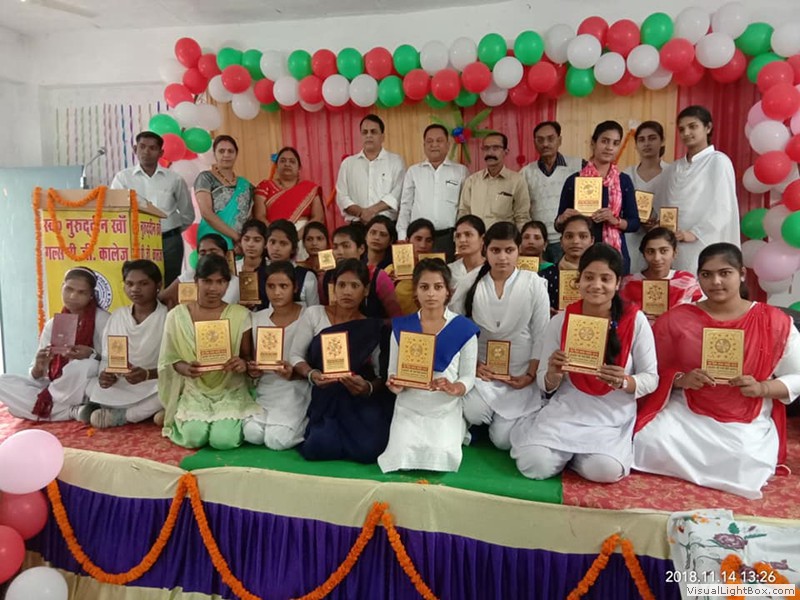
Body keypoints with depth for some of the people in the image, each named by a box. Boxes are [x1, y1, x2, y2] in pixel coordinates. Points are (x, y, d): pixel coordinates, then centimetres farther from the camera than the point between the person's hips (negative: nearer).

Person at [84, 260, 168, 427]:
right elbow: (106, 357, 7)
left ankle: (117, 416, -17)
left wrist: (147, 374, -29)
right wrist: (105, 375, -16)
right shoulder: (117, 316, 9)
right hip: (119, 388, 3)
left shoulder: (167, 317, -4)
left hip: (152, 386, -3)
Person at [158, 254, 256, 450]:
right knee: (194, 437, -23)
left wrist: (243, 363, -22)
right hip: (194, 391, 1)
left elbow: (247, 356, 3)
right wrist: (183, 367, -19)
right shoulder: (177, 315, 1)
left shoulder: (240, 315, -3)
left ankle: (232, 419, 13)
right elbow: (170, 360, 4)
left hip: (230, 390, -1)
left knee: (224, 439, -23)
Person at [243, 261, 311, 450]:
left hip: (295, 389, -3)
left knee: (277, 440, -23)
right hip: (265, 388, 4)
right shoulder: (257, 319, 8)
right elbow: (251, 358, 14)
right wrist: (252, 371, -8)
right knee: (252, 434, -22)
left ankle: (301, 424, 8)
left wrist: (294, 373, -22)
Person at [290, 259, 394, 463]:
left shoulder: (373, 329, 2)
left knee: (367, 450, -24)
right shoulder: (314, 314, 2)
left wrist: (368, 388, -22)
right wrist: (311, 374, -17)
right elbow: (296, 356, 4)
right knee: (319, 448, -25)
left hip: (363, 402, 0)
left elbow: (382, 376, 1)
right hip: (326, 400, 0)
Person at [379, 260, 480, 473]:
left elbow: (468, 377, -1)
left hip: (446, 410, -1)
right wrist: (395, 385, -17)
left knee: (441, 457, -23)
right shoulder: (401, 327, 3)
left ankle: (452, 437, 6)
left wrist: (454, 388, -23)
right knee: (401, 456, -22)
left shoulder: (464, 328, -2)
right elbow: (393, 372, 6)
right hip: (409, 408, 1)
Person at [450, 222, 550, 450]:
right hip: (481, 370, 1)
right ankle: (488, 416, 11)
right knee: (474, 414, -27)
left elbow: (541, 337, -2)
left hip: (519, 374, 0)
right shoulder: (471, 282, -2)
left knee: (503, 440, -8)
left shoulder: (534, 284, -4)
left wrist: (530, 375, -8)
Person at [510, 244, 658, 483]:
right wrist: (553, 375, -23)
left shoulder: (635, 321, -6)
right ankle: (566, 451, 14)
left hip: (613, 417, 0)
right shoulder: (560, 321, -4)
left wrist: (624, 382, -24)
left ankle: (574, 452, 7)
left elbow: (651, 378, -2)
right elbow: (545, 385, 2)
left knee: (604, 470, -28)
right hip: (566, 410, 1)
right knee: (534, 465, -21)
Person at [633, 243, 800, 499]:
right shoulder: (675, 319, 0)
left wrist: (761, 388, -15)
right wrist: (681, 379, -17)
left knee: (745, 470, -28)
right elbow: (655, 371, 4)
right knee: (649, 443, -27)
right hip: (685, 414, 0)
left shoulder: (775, 321, 0)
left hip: (748, 424, 0)